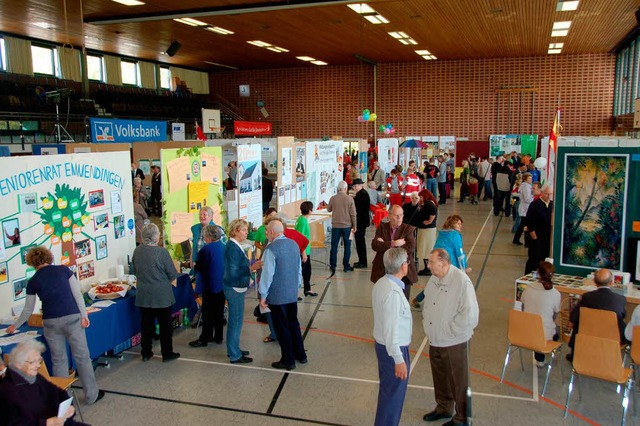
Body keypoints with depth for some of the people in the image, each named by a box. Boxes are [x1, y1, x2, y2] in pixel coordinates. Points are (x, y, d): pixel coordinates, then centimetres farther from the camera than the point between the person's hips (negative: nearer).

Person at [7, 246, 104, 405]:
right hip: (72, 318, -1)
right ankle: (91, 395, 15)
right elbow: (77, 294, -1)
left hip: (51, 323, 1)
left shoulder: (33, 281, 7)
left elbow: (28, 310, 16)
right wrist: (84, 315, 2)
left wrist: (15, 326, 32)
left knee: (58, 360, 14)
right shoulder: (63, 270, 5)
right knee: (82, 357, 7)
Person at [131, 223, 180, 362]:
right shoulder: (161, 252, -18)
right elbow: (173, 274, -13)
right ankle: (167, 354, 16)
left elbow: (134, 271, 10)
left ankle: (146, 353, 25)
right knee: (165, 325, 8)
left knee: (146, 325, 15)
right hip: (162, 296, -5)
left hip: (143, 296, 5)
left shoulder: (137, 251, -4)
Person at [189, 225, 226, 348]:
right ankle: (218, 337, 21)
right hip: (223, 285, 7)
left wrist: (193, 265, 9)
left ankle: (204, 339, 7)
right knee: (219, 312, 13)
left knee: (208, 313, 1)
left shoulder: (206, 249, -18)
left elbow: (199, 267, -13)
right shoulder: (224, 247, 3)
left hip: (210, 286, -7)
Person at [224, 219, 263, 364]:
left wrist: (252, 266, 9)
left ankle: (233, 349, 31)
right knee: (236, 321, -1)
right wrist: (251, 268, -26)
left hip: (237, 288, 10)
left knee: (234, 320, 19)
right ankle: (235, 355, 10)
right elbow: (233, 272, -25)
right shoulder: (233, 248, -21)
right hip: (234, 288, -10)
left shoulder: (235, 246, 9)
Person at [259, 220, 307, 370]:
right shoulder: (293, 244, 4)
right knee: (293, 323, 20)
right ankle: (300, 355, 30)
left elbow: (267, 274, -17)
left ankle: (288, 360, 15)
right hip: (293, 293, 7)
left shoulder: (271, 249, -18)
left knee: (282, 327, 5)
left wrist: (263, 295, -9)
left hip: (277, 296, -7)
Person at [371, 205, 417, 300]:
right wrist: (393, 244, -20)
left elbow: (410, 248, -14)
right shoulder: (382, 228, 5)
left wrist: (385, 245, -12)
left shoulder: (408, 229, 0)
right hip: (383, 272, 1)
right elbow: (375, 245, -8)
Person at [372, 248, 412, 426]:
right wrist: (399, 360, -22)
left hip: (382, 344, 9)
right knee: (393, 394, 7)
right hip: (394, 349, -9)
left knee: (387, 390, 23)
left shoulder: (380, 283, 0)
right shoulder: (393, 292, -28)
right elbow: (391, 329, -27)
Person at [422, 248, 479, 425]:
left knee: (459, 381, 10)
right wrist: (425, 318, 5)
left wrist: (448, 329, -17)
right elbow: (428, 301, 19)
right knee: (440, 377, 23)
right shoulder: (434, 279, 1)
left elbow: (470, 314, -23)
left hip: (454, 342, -7)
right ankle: (443, 408, 45)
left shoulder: (462, 281, -22)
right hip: (435, 340, 7)